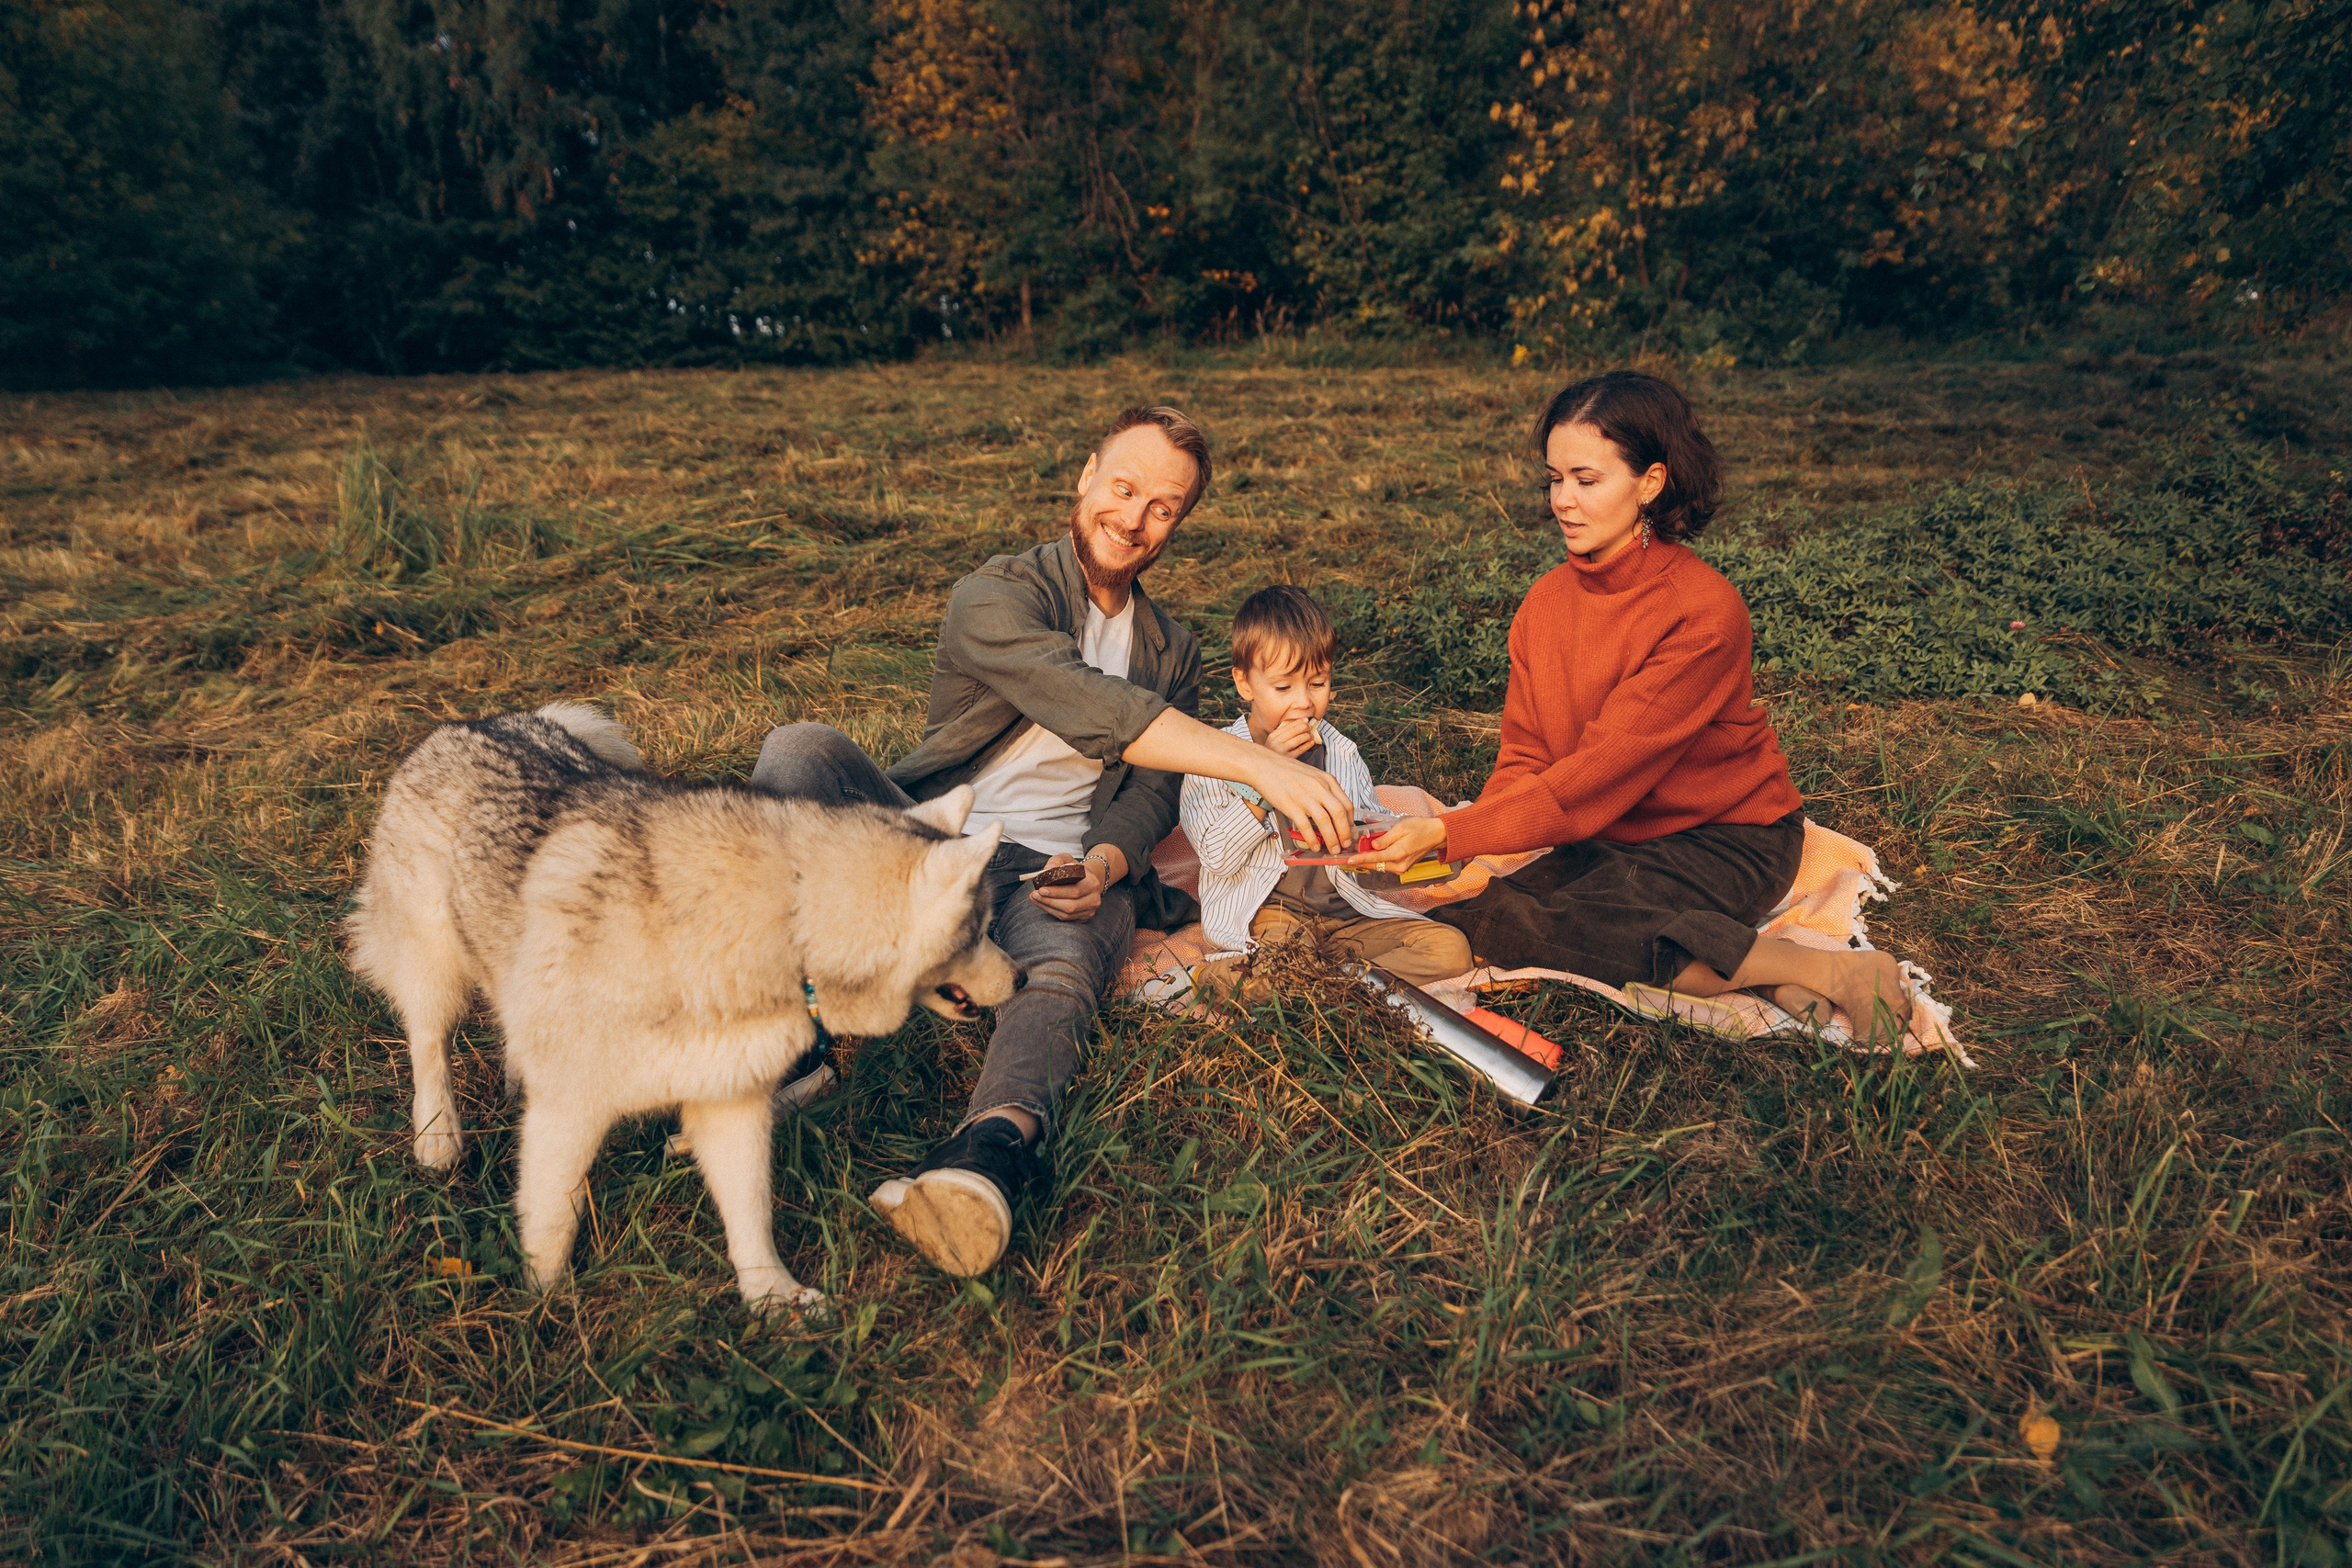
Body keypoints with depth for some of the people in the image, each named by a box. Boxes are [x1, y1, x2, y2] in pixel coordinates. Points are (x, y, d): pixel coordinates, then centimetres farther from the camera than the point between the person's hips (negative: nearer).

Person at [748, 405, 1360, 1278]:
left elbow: (1150, 794, 8)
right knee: (799, 752, -26)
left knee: (1065, 971, -34)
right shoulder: (996, 597, -2)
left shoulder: (1172, 654, 18)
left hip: (1061, 875, 1)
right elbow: (1083, 705, -23)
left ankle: (995, 1146, -63)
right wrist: (1261, 765, -33)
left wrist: (1103, 864, -18)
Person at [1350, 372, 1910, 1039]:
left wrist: (1450, 833, -30)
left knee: (1552, 930, -31)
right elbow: (1524, 759, -1)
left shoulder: (1705, 612, -21)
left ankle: (1828, 970, -18)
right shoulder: (1545, 602, 0)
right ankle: (1748, 962, -16)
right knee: (1474, 907, -21)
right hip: (1609, 836, 7)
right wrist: (1461, 850, -20)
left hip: (1727, 837, -7)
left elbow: (1602, 769, -26)